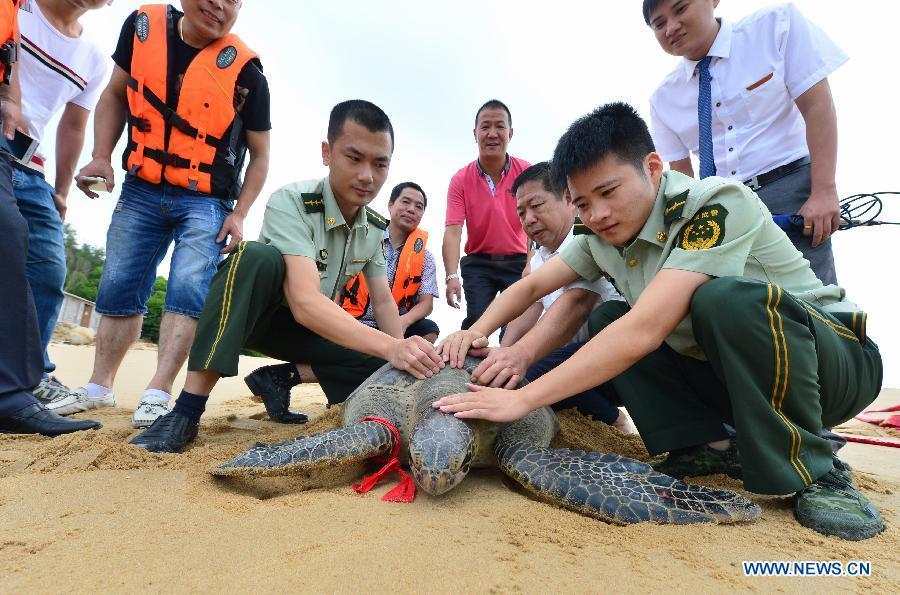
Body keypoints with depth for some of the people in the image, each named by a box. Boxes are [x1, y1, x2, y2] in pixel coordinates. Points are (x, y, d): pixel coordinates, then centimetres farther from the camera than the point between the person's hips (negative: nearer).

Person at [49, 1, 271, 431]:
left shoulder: (245, 71, -8)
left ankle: (157, 396, -10)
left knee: (189, 289, -16)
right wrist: (102, 156, 0)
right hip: (141, 189, 4)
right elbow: (115, 95, 13)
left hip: (206, 200, -3)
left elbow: (260, 155, -3)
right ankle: (98, 388, 21)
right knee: (118, 287, 7)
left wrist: (239, 214, -12)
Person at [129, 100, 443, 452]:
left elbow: (383, 302, -3)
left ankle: (283, 376, -2)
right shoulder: (291, 202, -27)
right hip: (252, 313, -4)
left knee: (387, 371, -14)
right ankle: (187, 410, -31)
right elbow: (305, 303, -40)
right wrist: (390, 346, -52)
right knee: (256, 255, -37)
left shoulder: (377, 229, -8)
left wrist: (404, 356, -19)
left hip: (309, 330, 5)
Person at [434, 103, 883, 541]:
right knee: (607, 321, -9)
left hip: (838, 359, -6)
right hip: (722, 372, 6)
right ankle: (711, 447, -6)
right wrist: (478, 331, -20)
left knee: (727, 299, -35)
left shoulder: (717, 204, -27)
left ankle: (814, 472, -15)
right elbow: (529, 286, 0)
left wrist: (522, 399, -38)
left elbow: (644, 331, -38)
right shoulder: (604, 235, -4)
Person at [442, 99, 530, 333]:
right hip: (478, 263, 0)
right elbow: (453, 231, -11)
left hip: (518, 261, 0)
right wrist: (452, 276, -25)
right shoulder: (461, 179, -3)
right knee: (476, 323, -12)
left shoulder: (527, 173, -4)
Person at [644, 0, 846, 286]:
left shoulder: (776, 25, -1)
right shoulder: (663, 98, 5)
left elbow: (817, 107, -7)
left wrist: (824, 193, -15)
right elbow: (680, 171, 8)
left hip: (791, 194, -2)